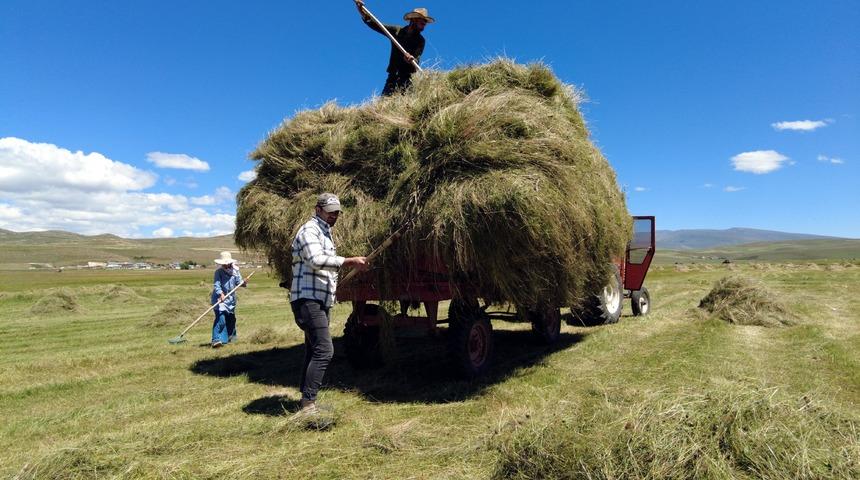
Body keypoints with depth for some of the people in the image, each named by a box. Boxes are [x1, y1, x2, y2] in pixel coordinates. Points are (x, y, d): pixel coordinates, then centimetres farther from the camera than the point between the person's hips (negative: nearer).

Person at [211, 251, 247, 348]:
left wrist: (243, 283, -24)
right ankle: (216, 340, -22)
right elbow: (217, 284, -21)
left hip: (231, 299, 5)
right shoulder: (218, 272, -12)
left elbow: (239, 281, 0)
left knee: (231, 319, 19)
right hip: (219, 298, -5)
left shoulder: (235, 271, 1)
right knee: (220, 319, -20)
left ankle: (230, 337, 41)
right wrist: (221, 294, -38)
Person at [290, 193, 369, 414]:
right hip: (307, 300, -10)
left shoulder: (325, 233, 22)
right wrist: (350, 261, -29)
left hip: (321, 302, 10)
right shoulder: (309, 230, -9)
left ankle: (307, 403, 19)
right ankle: (308, 402, -13)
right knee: (324, 350, -17)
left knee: (314, 352, 12)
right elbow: (316, 260, -27)